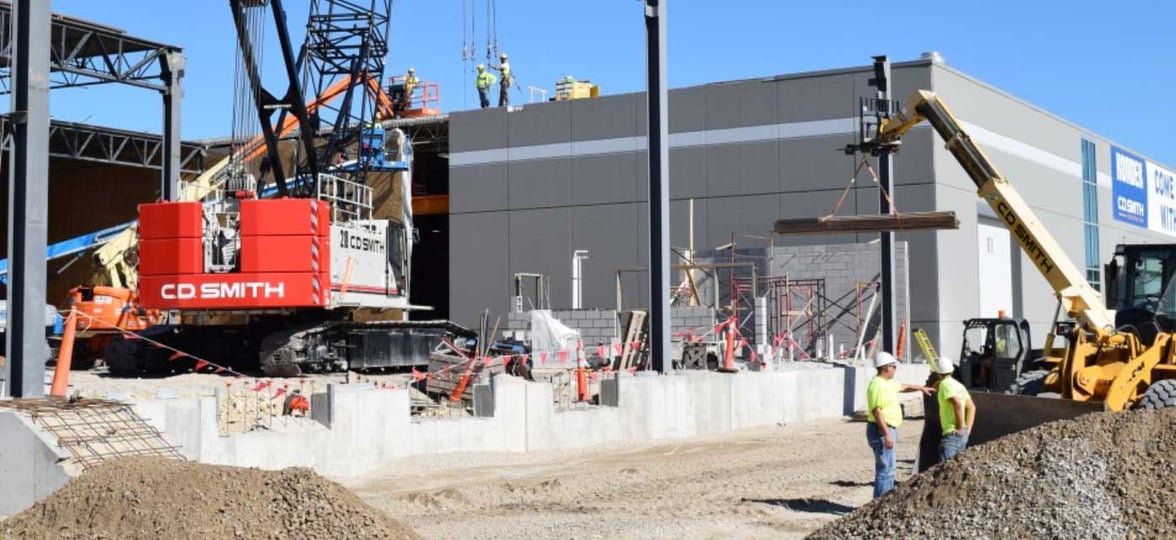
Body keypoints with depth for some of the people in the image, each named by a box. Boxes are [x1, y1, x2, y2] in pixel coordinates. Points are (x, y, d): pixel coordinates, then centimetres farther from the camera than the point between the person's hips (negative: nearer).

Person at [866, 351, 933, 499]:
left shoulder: (887, 383, 14)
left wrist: (921, 388, 39)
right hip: (882, 431, -11)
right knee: (885, 469, -10)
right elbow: (876, 411, -24)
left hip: (888, 430, 11)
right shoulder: (877, 385, -18)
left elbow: (904, 387, 35)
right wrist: (887, 434, -27)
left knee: (888, 469, 16)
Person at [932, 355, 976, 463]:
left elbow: (957, 404, -25)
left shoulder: (945, 384, -11)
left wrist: (960, 428, -18)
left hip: (951, 434, -9)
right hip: (962, 435, 9)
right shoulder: (958, 384, 15)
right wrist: (968, 428, 14)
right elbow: (971, 407, 18)